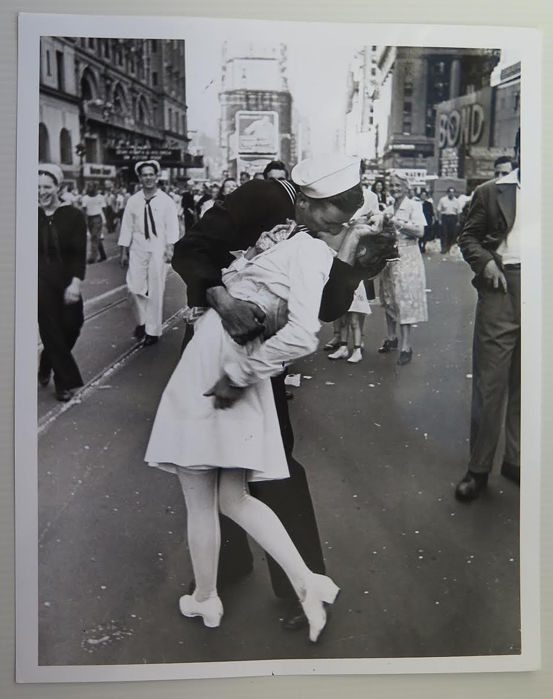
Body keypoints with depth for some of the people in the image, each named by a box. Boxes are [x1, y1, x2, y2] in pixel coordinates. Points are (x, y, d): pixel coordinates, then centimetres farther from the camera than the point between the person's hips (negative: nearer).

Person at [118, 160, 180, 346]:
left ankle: (153, 330, 14)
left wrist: (170, 247, -15)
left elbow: (172, 226, -4)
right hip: (137, 248, 2)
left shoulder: (166, 201, 0)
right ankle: (141, 321, 23)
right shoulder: (133, 201, 5)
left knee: (155, 290, 2)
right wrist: (124, 252, 5)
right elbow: (127, 226, 6)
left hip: (158, 249, -2)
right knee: (134, 288, -3)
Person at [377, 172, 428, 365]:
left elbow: (420, 232, -14)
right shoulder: (389, 209, 14)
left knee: (405, 300, -8)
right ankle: (391, 338, 24)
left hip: (407, 257, -6)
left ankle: (406, 346, -7)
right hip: (389, 257, 6)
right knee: (389, 299, 10)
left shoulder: (413, 206, -4)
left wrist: (398, 223, -15)